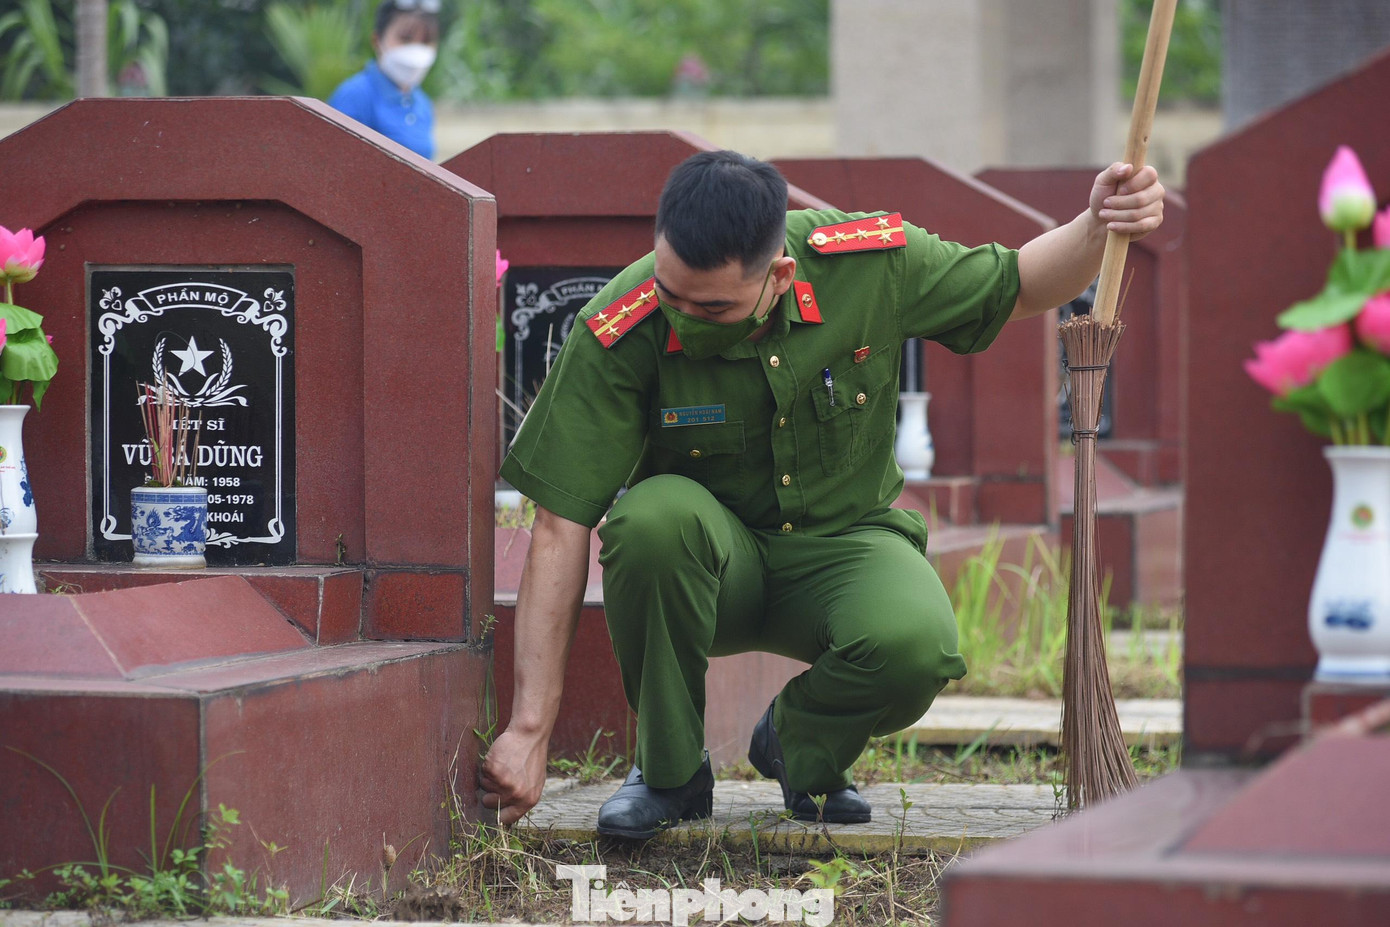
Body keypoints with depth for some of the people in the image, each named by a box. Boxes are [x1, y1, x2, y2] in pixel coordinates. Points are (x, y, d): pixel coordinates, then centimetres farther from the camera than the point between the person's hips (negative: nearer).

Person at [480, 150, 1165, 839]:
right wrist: (529, 730, -26)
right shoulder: (617, 334, -23)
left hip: (845, 542, 1)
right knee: (653, 517, -37)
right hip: (708, 563, -1)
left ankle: (799, 745, 4)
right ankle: (669, 771, -11)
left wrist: (1097, 227, -21)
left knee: (916, 646, -34)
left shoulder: (871, 263, -18)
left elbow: (1019, 287, 2)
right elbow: (561, 531, -22)